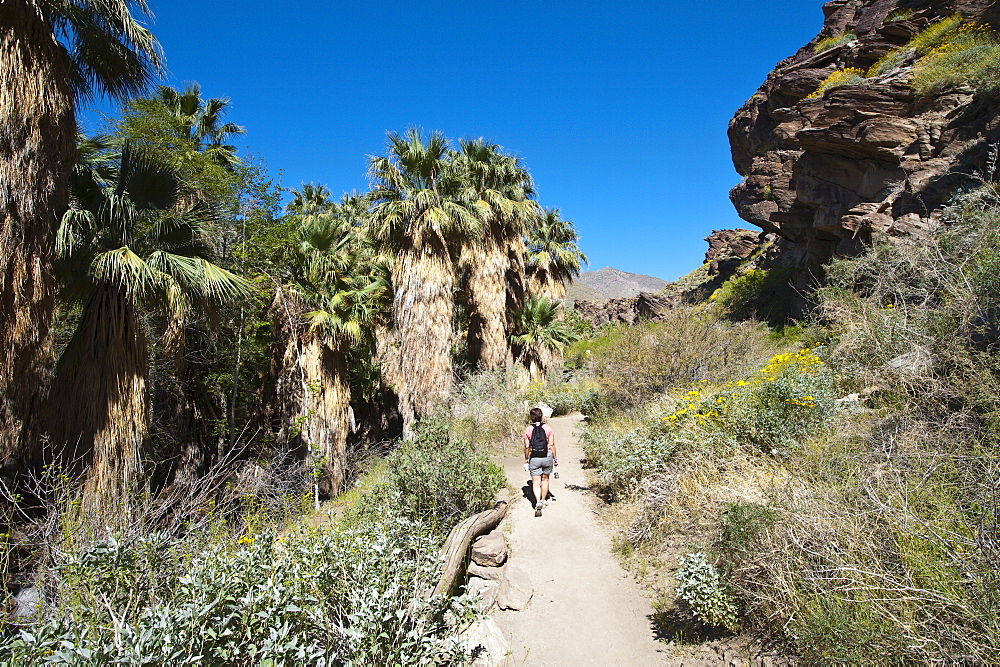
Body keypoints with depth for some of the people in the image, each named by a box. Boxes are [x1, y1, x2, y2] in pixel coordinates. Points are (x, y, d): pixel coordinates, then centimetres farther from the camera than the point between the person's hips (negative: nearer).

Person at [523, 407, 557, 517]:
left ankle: (538, 501, -21)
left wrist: (526, 459, 12)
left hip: (534, 458, -1)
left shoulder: (528, 430, -3)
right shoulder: (548, 428, -1)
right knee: (545, 479, 20)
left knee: (536, 482, -1)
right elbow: (552, 444, -3)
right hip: (547, 456, 1)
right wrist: (555, 458, 6)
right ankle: (543, 500, 30)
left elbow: (526, 447, -1)